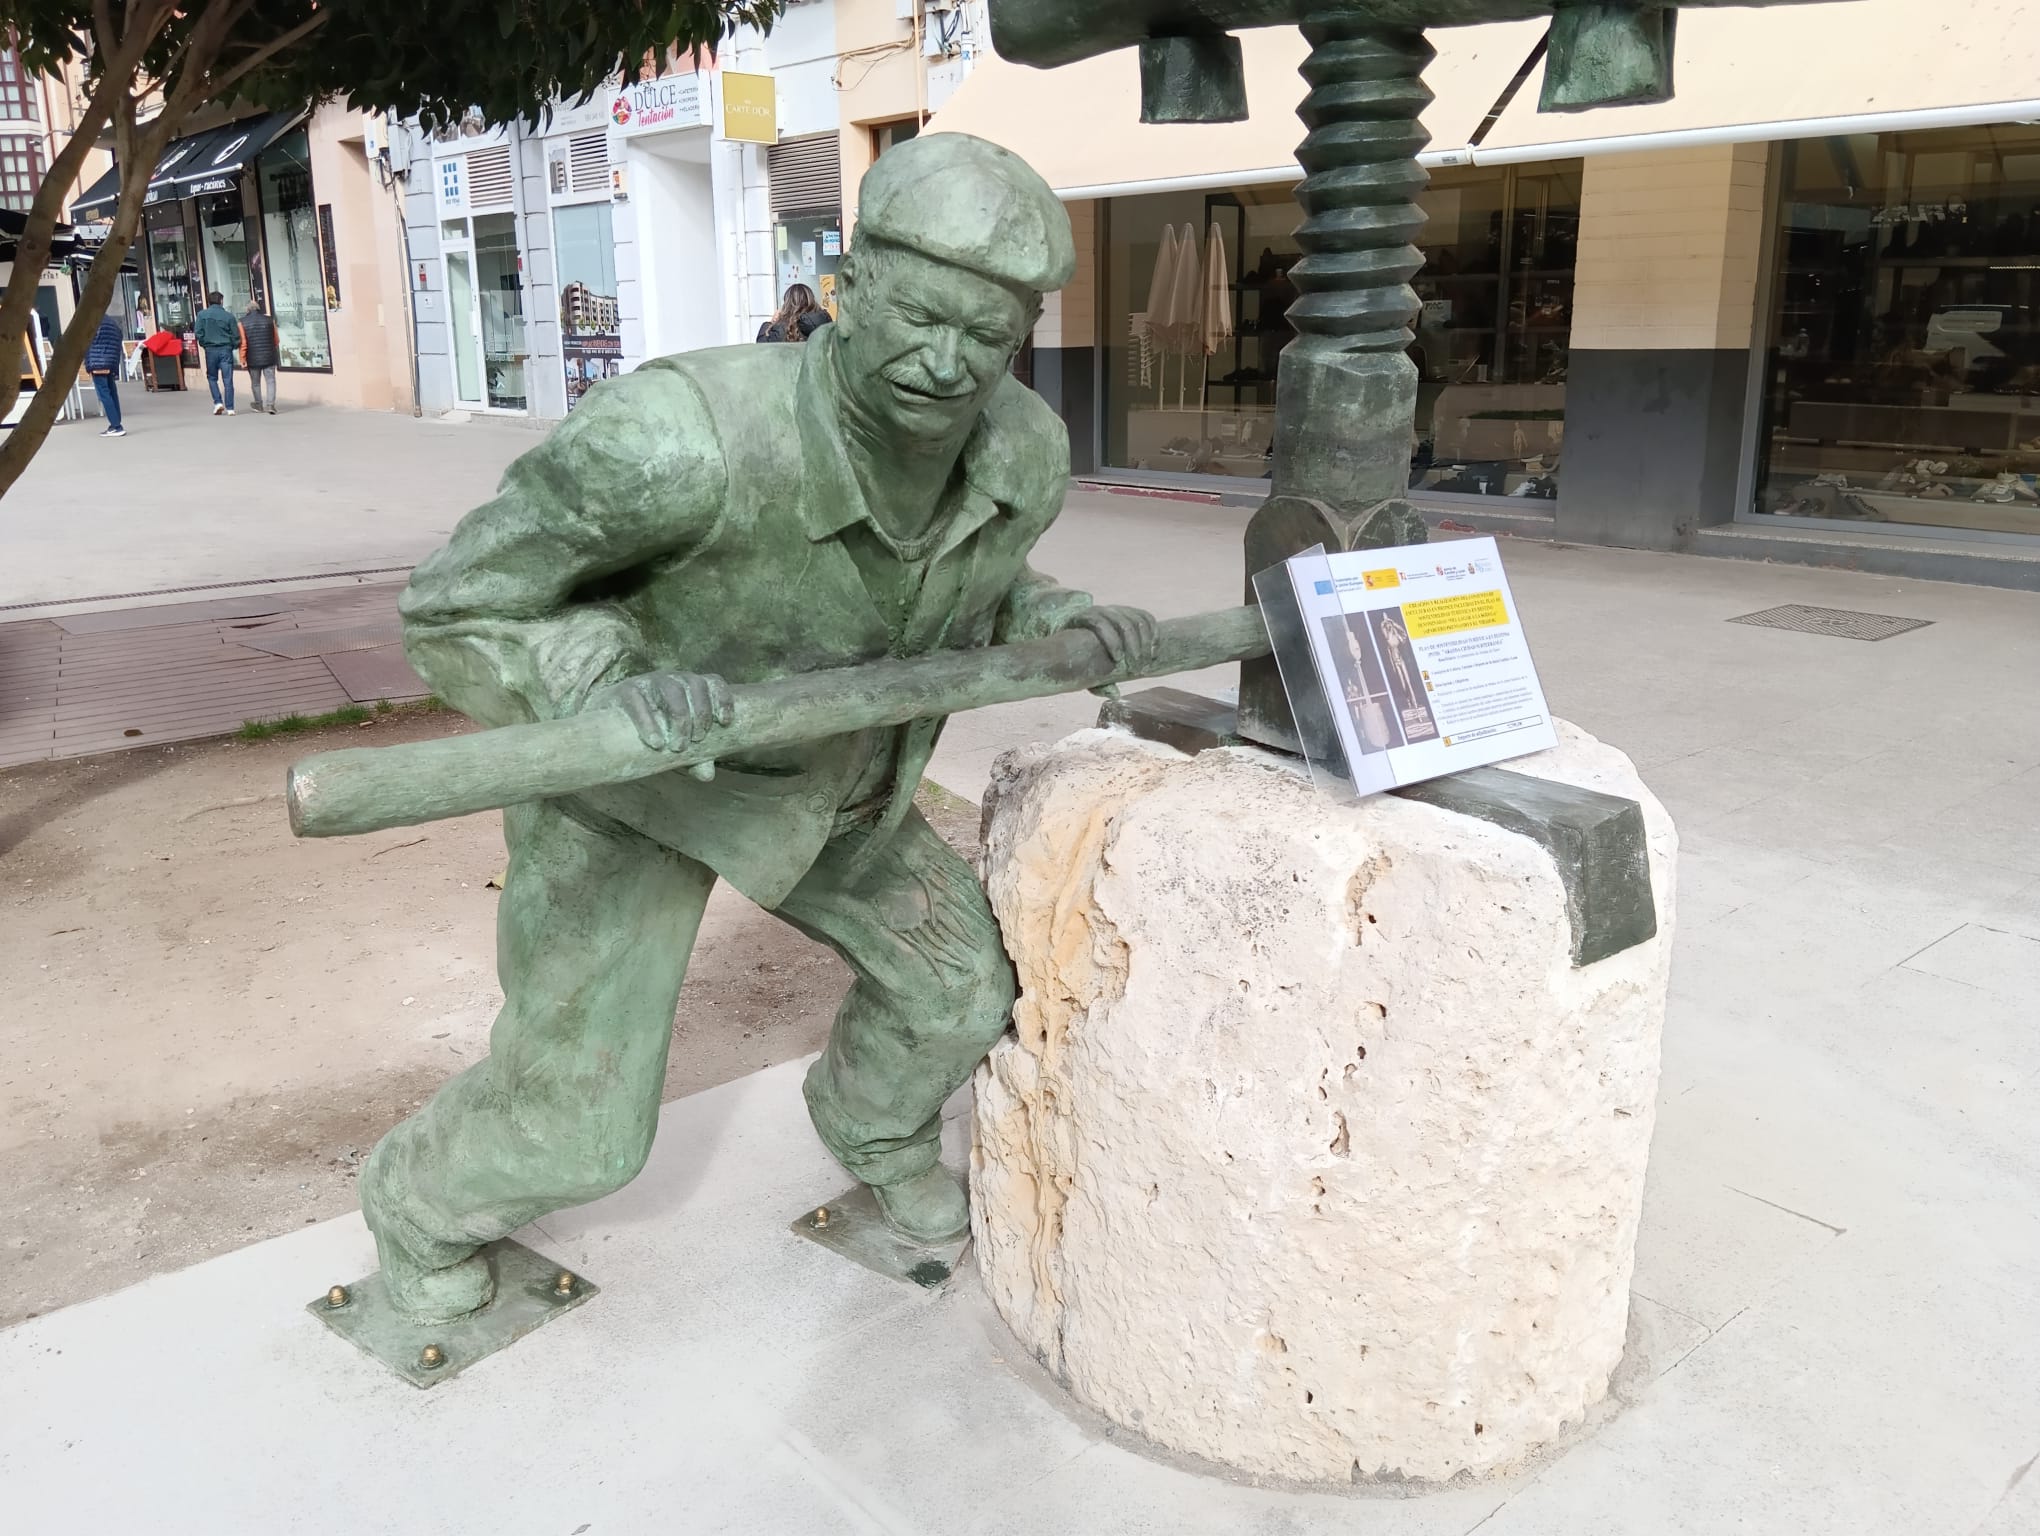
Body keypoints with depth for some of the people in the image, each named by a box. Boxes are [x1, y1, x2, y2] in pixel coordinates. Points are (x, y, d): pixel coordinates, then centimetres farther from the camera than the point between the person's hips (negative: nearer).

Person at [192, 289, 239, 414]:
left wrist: (205, 344, 12)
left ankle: (218, 402, 1)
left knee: (212, 377, 16)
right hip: (226, 350, -1)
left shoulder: (202, 314, -1)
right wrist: (234, 347, 16)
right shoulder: (229, 316, -3)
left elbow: (198, 333, -4)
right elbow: (236, 336, -2)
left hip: (210, 349, 1)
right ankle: (229, 408, -1)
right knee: (227, 379, 1)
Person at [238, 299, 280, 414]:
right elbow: (276, 340, 6)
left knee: (255, 383, 12)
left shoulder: (243, 322, -4)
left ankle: (259, 406, 18)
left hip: (253, 359, 0)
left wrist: (242, 359, -5)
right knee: (270, 381, 0)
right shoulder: (269, 320, 0)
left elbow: (242, 342, -9)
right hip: (269, 357, 0)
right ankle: (271, 404, -14)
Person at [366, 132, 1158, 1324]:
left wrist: (1050, 615, -17)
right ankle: (424, 1203, 35)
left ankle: (875, 1125, 45)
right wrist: (612, 685, -48)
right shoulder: (689, 438, -42)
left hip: (827, 774, 5)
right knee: (577, 1129, -2)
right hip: (624, 779, -5)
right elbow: (455, 613, -29)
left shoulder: (1028, 453, -21)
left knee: (958, 982, 10)